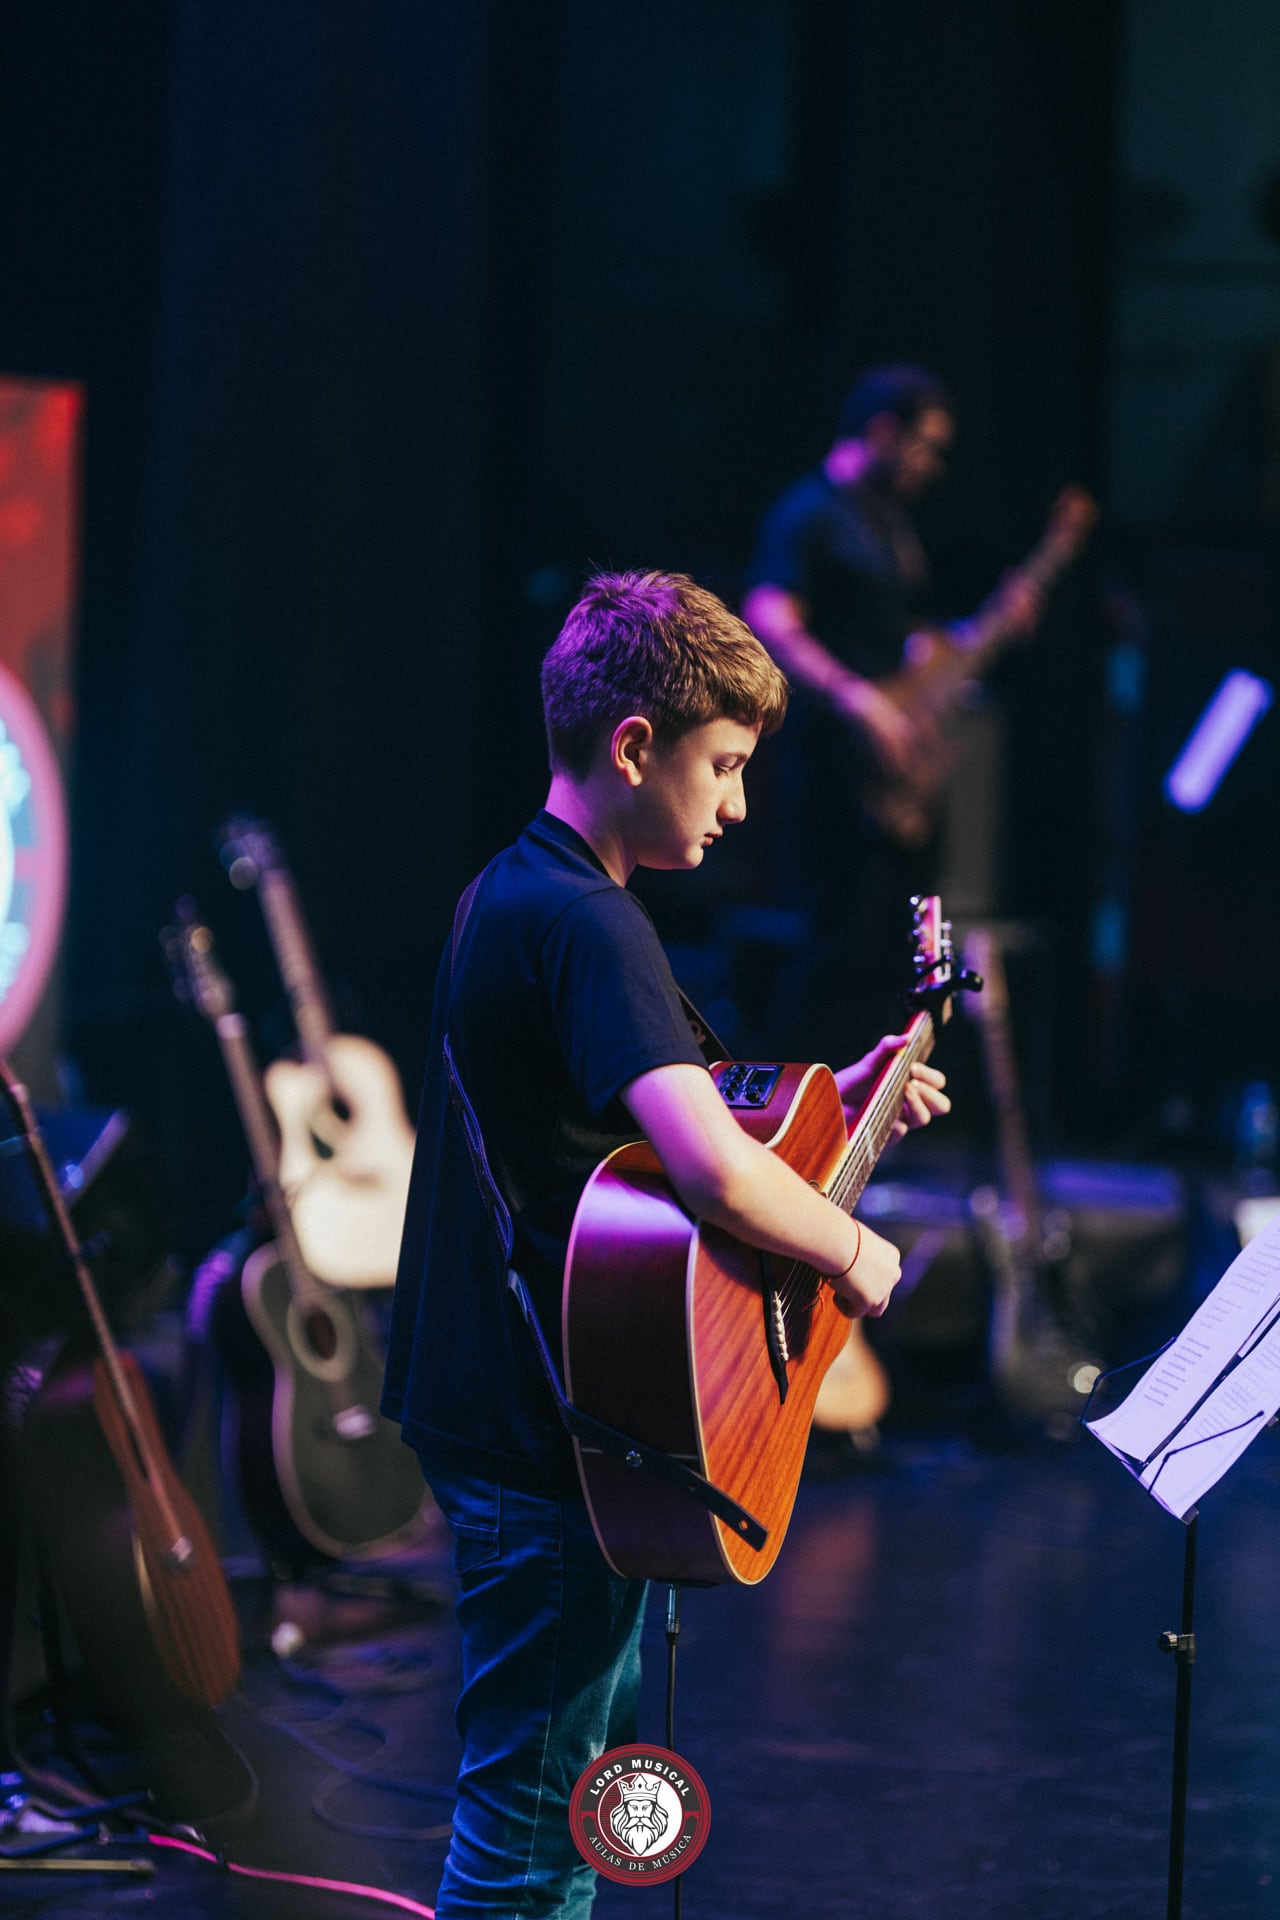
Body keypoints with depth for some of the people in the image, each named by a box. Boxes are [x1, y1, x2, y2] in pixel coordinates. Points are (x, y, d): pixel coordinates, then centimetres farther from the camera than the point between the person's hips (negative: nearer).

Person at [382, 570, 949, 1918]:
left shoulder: (508, 892, 11)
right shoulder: (586, 923, -22)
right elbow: (710, 1173, -34)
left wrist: (831, 1103, 15)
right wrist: (851, 1251, -17)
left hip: (494, 1393, 11)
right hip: (548, 1438, -11)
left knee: (598, 1750, 22)